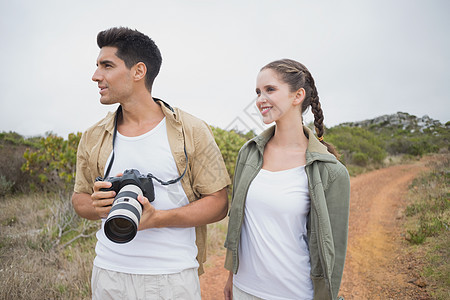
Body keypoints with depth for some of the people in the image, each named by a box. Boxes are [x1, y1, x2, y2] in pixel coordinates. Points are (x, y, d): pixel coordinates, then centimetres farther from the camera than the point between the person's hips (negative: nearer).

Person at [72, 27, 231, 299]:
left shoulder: (192, 132, -8)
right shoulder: (93, 138, 4)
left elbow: (218, 203, -8)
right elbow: (79, 197, 13)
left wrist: (156, 218, -21)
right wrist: (96, 206, -11)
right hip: (108, 274, 4)